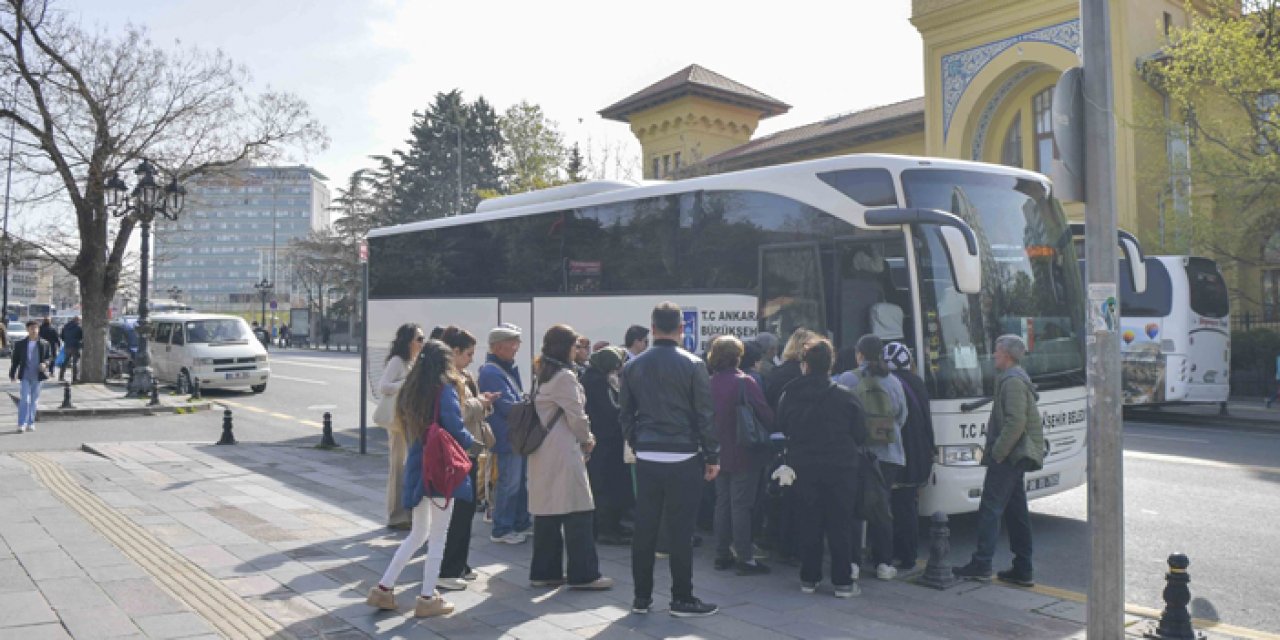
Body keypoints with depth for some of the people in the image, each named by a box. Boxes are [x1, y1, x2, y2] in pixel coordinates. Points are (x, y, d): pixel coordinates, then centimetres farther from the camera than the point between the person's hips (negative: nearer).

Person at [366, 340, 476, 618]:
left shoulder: (410, 389, 6)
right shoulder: (445, 389, -14)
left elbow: (405, 424, 14)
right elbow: (456, 430, -14)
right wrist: (473, 442, 5)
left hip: (416, 466, 7)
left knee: (418, 533, 20)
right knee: (438, 536, 5)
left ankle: (384, 588, 18)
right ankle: (427, 599, 12)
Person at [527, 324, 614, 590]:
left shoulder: (543, 375, 15)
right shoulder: (565, 376, -13)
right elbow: (576, 416, -13)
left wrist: (582, 438, 14)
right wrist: (588, 440, 5)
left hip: (543, 453, 9)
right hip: (563, 453, -9)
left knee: (547, 513, 12)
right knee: (577, 513, -3)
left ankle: (544, 572, 18)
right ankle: (583, 574, 1)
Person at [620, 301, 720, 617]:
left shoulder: (633, 365, 5)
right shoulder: (692, 365, -7)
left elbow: (625, 413, 10)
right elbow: (705, 415, -7)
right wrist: (712, 457, 0)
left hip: (646, 458, 4)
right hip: (683, 458, -4)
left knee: (644, 528, 10)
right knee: (680, 531, 2)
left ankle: (642, 597, 19)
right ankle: (682, 599, 11)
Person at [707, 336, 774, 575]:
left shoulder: (709, 383, 0)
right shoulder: (745, 382, -17)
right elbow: (765, 414, -18)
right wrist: (774, 432, -1)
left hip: (719, 454, 6)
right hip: (743, 455, -5)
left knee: (722, 503, 14)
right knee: (741, 505, 0)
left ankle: (722, 555, 21)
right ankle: (745, 558, 6)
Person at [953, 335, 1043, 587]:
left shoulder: (1013, 381, -14)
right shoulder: (1015, 379, 19)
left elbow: (1016, 422, -23)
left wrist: (997, 452, -19)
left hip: (1007, 456, -10)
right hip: (1015, 457, 10)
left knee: (991, 509, -7)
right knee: (1016, 511, 11)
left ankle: (981, 564, -4)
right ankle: (1023, 570, 15)